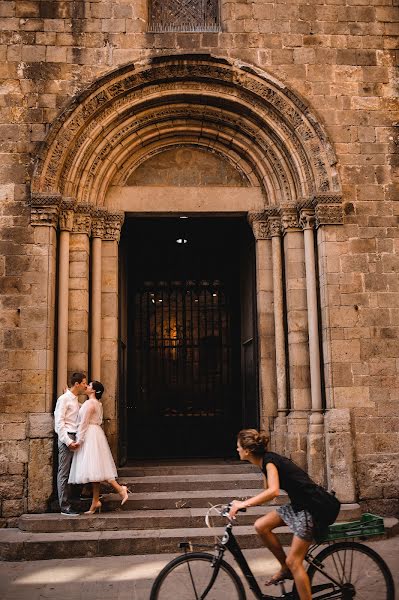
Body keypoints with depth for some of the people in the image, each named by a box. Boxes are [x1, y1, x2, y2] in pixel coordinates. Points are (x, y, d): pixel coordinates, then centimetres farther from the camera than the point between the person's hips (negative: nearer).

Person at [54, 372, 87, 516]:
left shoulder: (76, 400, 17)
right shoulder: (64, 399, -8)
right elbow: (59, 422, -14)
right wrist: (68, 441, -19)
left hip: (74, 438, 8)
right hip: (66, 438, -8)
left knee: (71, 472, 9)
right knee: (64, 472, -5)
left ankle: (68, 502, 15)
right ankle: (64, 507, -2)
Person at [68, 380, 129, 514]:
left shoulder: (89, 403, -12)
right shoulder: (97, 403, 17)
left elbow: (84, 423, -15)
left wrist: (79, 440, -15)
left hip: (90, 436, -10)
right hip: (95, 434, 10)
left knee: (95, 468, -11)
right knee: (95, 469, 7)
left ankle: (120, 489, -14)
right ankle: (95, 502, 8)